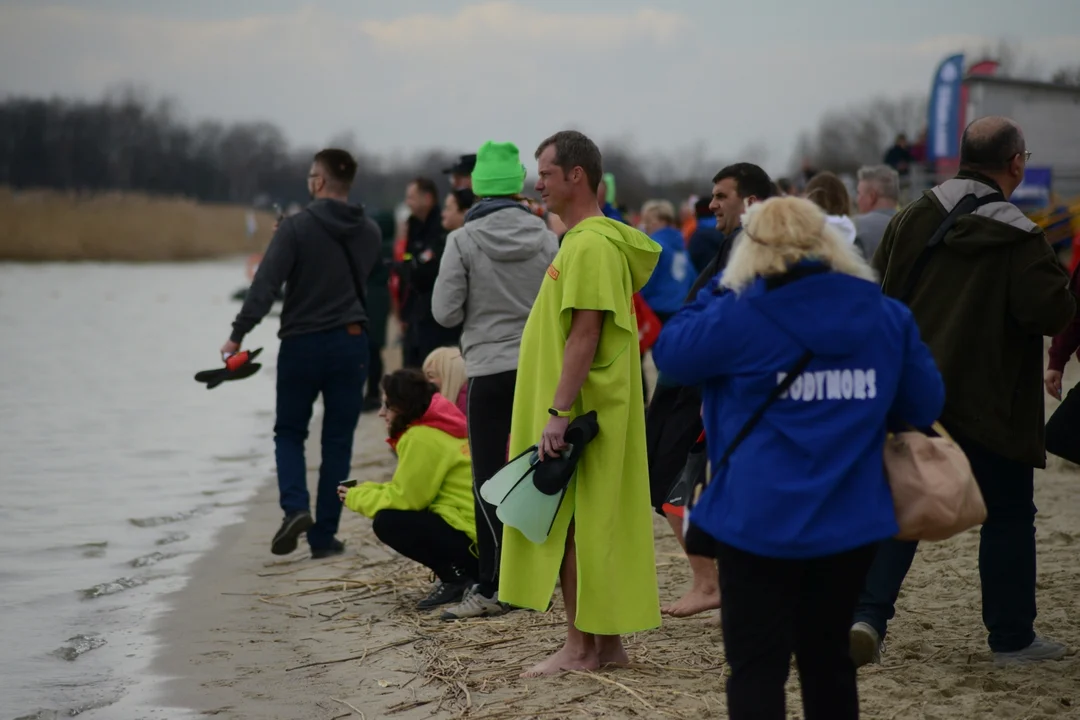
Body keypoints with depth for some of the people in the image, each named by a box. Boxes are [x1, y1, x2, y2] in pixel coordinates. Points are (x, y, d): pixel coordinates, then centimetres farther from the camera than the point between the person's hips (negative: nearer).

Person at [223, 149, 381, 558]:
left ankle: (295, 507, -9)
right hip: (351, 343, 3)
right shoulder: (369, 232, 4)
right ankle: (323, 536, 8)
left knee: (289, 432, 14)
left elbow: (266, 284, -17)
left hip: (301, 343, -3)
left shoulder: (296, 228, -10)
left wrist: (239, 334, -16)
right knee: (338, 441, 8)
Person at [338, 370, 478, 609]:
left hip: (471, 534, -10)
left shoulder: (422, 437, -15)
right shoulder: (436, 428, 16)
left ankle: (457, 577, -9)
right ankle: (465, 572, 11)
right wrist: (365, 490, 11)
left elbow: (405, 497, -13)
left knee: (387, 522, -15)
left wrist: (356, 498, 0)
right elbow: (412, 488, 18)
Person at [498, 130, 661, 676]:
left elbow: (585, 335, -22)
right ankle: (607, 644, 16)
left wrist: (558, 413, -24)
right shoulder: (584, 239, 16)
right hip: (588, 414, 10)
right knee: (592, 527, 12)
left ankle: (581, 648, -1)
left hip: (579, 415, -10)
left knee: (570, 526, -6)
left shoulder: (591, 245, -16)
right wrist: (549, 411, 22)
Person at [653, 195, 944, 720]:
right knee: (828, 658, 18)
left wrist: (717, 291, 12)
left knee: (757, 667, 1)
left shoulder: (739, 317, -10)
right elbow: (925, 406, 9)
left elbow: (670, 352, 4)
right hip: (851, 522, 4)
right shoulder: (888, 318, 3)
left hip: (760, 523, -4)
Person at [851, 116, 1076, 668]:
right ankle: (1012, 639, 16)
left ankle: (867, 615, -7)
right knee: (1008, 516, 10)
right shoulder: (1019, 239, -14)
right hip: (988, 403, -4)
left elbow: (875, 295, 7)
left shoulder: (913, 219, 2)